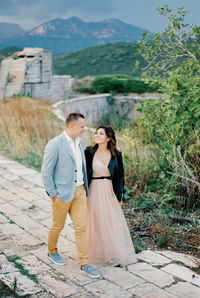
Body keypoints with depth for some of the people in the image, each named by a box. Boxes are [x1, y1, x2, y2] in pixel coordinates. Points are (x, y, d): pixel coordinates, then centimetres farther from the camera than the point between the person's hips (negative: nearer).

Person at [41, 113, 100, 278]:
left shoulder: (79, 141, 5)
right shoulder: (55, 144, -18)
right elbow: (46, 172, -15)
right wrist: (53, 194, -12)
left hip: (80, 190, 6)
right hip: (62, 193, -6)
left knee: (81, 227, 4)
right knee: (58, 226, 14)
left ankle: (84, 264, 11)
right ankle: (52, 252, 41)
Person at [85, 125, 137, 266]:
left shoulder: (116, 154, -2)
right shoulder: (89, 152, -4)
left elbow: (120, 176, 5)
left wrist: (120, 197, 4)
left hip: (110, 192, 1)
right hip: (95, 191, -1)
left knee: (114, 222, 5)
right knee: (97, 223, 6)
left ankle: (117, 255, 20)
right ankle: (98, 253, 23)